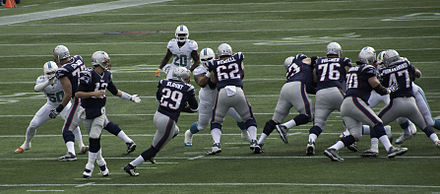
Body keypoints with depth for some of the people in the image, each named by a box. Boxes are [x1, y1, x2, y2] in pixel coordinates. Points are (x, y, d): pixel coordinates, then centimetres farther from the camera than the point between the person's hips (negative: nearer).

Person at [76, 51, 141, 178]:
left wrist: (131, 98, 19)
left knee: (95, 138, -9)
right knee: (93, 139, 5)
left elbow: (115, 91, 19)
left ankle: (90, 166, 0)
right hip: (88, 112, -3)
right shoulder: (88, 75, -17)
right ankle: (101, 162, 24)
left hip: (100, 111, 3)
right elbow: (77, 94, -18)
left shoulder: (106, 76, 4)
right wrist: (93, 94, -27)